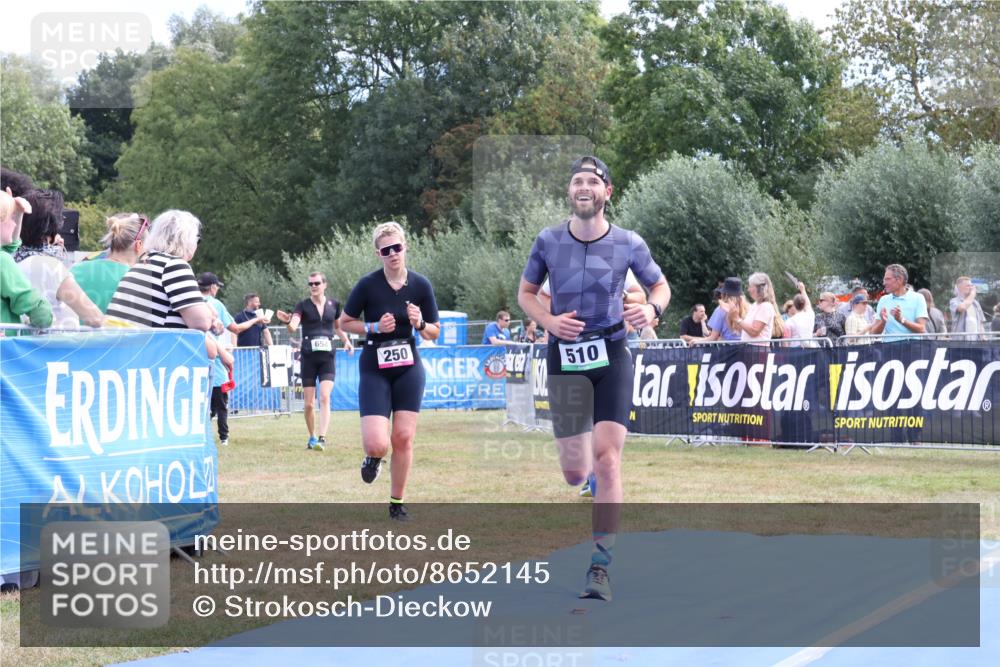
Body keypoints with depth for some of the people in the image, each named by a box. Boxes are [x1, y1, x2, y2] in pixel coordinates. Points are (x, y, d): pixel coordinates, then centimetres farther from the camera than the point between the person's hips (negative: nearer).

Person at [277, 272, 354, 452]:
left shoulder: (334, 305, 7)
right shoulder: (303, 305, 0)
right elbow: (293, 327, -15)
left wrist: (346, 340, 3)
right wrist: (288, 321, -37)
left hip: (328, 357, 0)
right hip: (308, 357, 0)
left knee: (325, 397, -16)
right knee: (309, 404, 3)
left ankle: (322, 438, -19)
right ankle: (312, 437, 21)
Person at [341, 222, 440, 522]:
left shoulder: (421, 285, -3)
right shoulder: (368, 285, -11)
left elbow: (434, 333, 5)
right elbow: (345, 322, 1)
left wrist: (419, 324, -16)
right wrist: (374, 327, -15)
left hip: (408, 368, 3)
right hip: (374, 371, -2)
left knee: (403, 438, 1)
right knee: (378, 444, -15)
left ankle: (397, 503, 17)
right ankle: (372, 458, 24)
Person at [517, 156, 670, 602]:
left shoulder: (629, 244, -3)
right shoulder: (548, 240, -1)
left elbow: (660, 285, 11)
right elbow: (525, 292, 11)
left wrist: (652, 309, -12)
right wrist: (549, 321, -10)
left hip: (612, 355, -1)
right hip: (564, 358, 1)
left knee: (607, 458, -14)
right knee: (574, 474, 0)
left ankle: (600, 568, -9)